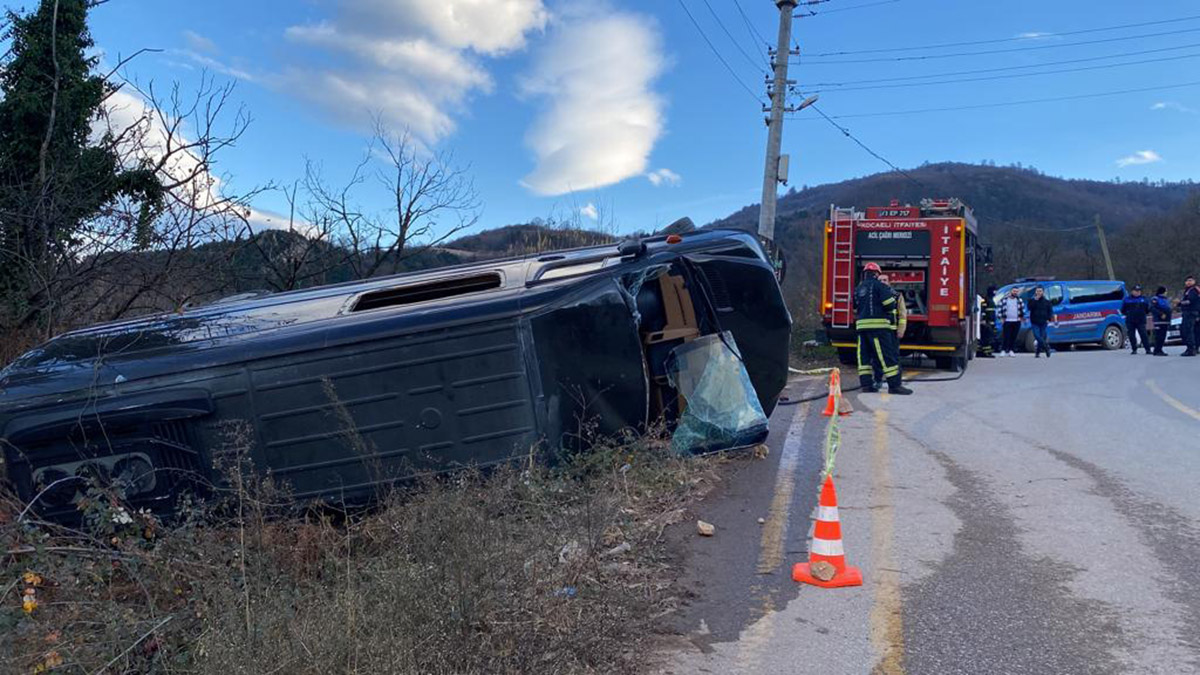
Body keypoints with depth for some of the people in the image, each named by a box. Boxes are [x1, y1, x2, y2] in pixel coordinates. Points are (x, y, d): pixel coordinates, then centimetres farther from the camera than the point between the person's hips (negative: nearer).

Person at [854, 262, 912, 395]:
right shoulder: (879, 285, -3)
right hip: (877, 325, -7)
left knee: (865, 355, 8)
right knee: (887, 355, -5)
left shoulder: (858, 288, 17)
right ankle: (894, 385, -7)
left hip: (862, 325, 7)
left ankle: (866, 384, 6)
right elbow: (889, 304, -11)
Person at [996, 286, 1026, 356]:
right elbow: (999, 309, 1)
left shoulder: (1019, 300, 8)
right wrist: (1001, 318, -4)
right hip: (1007, 321, -3)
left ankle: (1011, 350, 11)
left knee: (1014, 337, 4)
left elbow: (1023, 309, 16)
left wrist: (1022, 317, 8)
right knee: (1006, 337, -7)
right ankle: (1003, 350, -2)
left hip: (1017, 322, 3)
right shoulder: (1004, 300, 0)